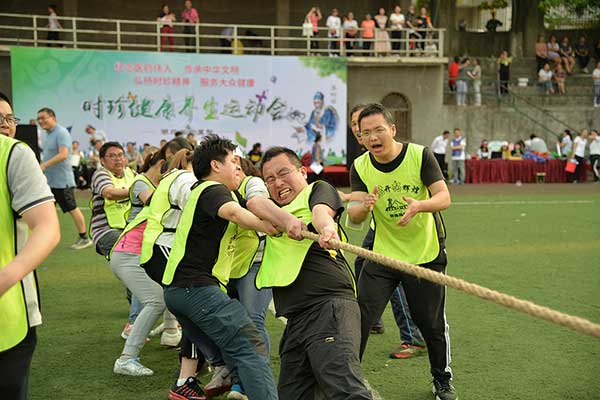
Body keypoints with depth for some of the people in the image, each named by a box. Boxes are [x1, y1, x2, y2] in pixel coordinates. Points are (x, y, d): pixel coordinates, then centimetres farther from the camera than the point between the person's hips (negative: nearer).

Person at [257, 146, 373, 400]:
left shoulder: (318, 189, 9)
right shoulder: (273, 210, 31)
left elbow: (322, 210, -13)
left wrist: (326, 227, -35)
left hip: (330, 305, -7)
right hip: (295, 320, 8)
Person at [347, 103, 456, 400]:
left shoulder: (420, 155, -12)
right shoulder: (360, 167, -6)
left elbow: (444, 197, -17)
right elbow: (354, 216, -11)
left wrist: (419, 205, -38)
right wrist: (364, 206, -35)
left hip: (427, 254, -1)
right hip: (383, 254, 2)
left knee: (432, 323, 7)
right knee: (358, 318, -5)